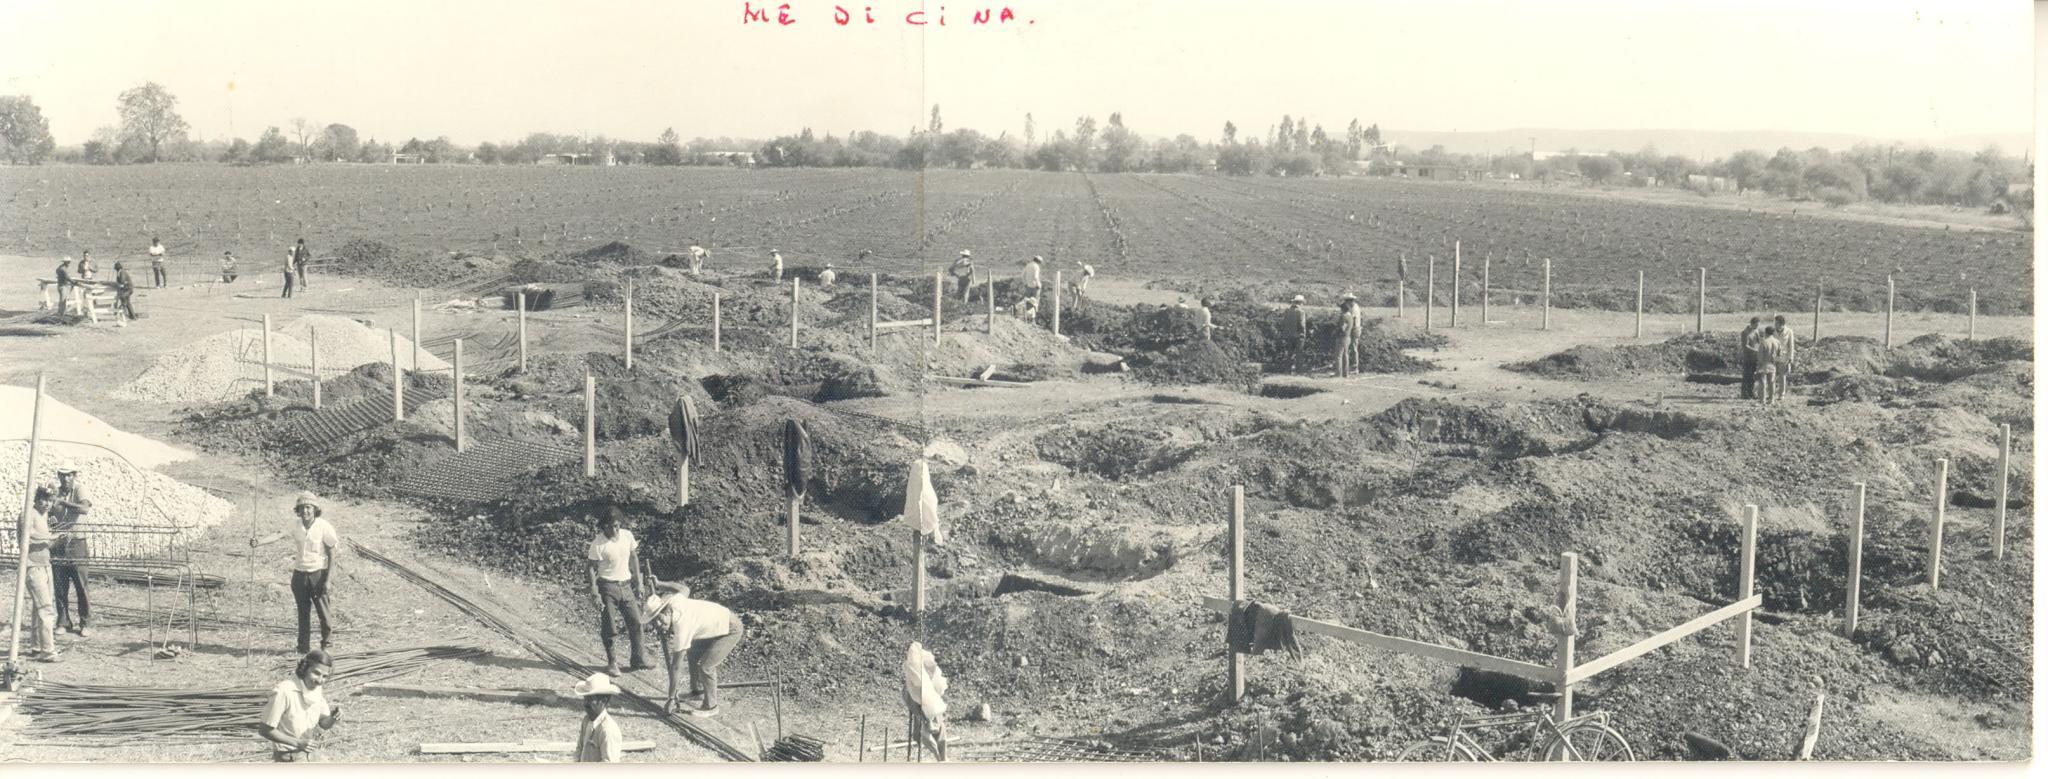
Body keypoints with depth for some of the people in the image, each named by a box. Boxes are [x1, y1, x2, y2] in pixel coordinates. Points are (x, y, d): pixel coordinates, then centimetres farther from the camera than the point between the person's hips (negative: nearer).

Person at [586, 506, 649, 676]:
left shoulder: (627, 536, 0)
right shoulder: (598, 543, -15)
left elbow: (634, 557, 12)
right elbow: (592, 566, -12)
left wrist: (637, 580, 11)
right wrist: (593, 587, -20)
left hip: (626, 585, 5)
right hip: (607, 587, -5)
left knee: (635, 622, 4)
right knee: (607, 627, 0)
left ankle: (639, 660, 15)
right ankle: (612, 663, 12)